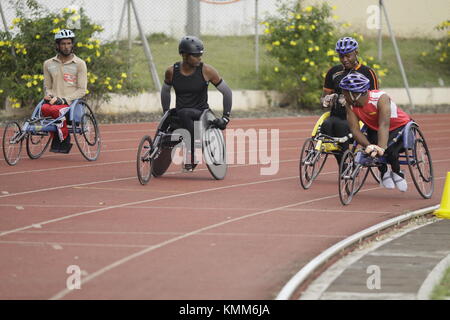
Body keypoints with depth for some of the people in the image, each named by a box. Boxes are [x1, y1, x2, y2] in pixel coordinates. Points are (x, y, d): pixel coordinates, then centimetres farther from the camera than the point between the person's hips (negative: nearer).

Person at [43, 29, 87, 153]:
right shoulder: (48, 64, 16)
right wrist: (50, 96, -2)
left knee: (56, 110, -37)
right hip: (54, 101, 3)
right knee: (44, 109, -34)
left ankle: (63, 138, -12)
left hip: (71, 102, -3)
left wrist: (64, 100, -12)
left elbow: (82, 90, 0)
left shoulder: (79, 64, 5)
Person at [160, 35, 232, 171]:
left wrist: (225, 117, -3)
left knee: (184, 113, -37)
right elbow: (165, 90, 21)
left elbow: (227, 92, 1)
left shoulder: (206, 71, -7)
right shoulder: (172, 71, 0)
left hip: (201, 114, -3)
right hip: (179, 116, 3)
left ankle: (191, 155, -28)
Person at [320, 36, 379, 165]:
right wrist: (326, 101, -6)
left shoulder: (367, 72, 3)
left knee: (340, 125, -37)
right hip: (336, 115, 4)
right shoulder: (334, 72, 15)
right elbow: (324, 97, 20)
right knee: (326, 125, -32)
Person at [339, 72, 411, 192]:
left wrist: (381, 148, -57)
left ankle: (397, 172, 2)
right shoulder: (350, 104, -19)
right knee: (370, 150, -25)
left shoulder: (380, 98, -34)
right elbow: (355, 129, -24)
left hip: (400, 127, -4)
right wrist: (368, 145, -42)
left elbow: (384, 125, -44)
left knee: (388, 150, -30)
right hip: (374, 129, 4)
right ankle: (384, 171, 4)